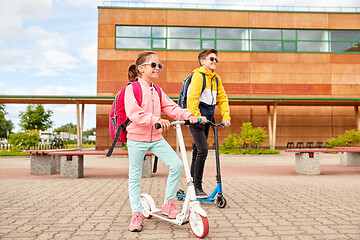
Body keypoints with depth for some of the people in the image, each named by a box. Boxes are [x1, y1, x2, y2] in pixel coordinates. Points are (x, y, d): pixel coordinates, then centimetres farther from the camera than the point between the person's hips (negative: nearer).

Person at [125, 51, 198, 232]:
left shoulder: (157, 91, 11)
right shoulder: (132, 88, -9)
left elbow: (171, 108, 2)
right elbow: (134, 113, -23)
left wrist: (188, 115, -16)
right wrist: (156, 120, -36)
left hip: (156, 138, 5)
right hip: (137, 138, -5)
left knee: (176, 164, -8)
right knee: (135, 176, 4)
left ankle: (168, 204, 8)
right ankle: (137, 214, 20)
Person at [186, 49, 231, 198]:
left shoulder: (216, 79, 15)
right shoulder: (198, 75, -8)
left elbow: (222, 99, 13)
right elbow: (192, 97, -19)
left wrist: (226, 117, 2)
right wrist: (197, 116, -28)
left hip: (207, 119, 8)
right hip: (196, 119, -8)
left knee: (198, 152, 11)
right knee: (203, 150, -16)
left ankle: (192, 185, 20)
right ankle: (197, 187, -5)